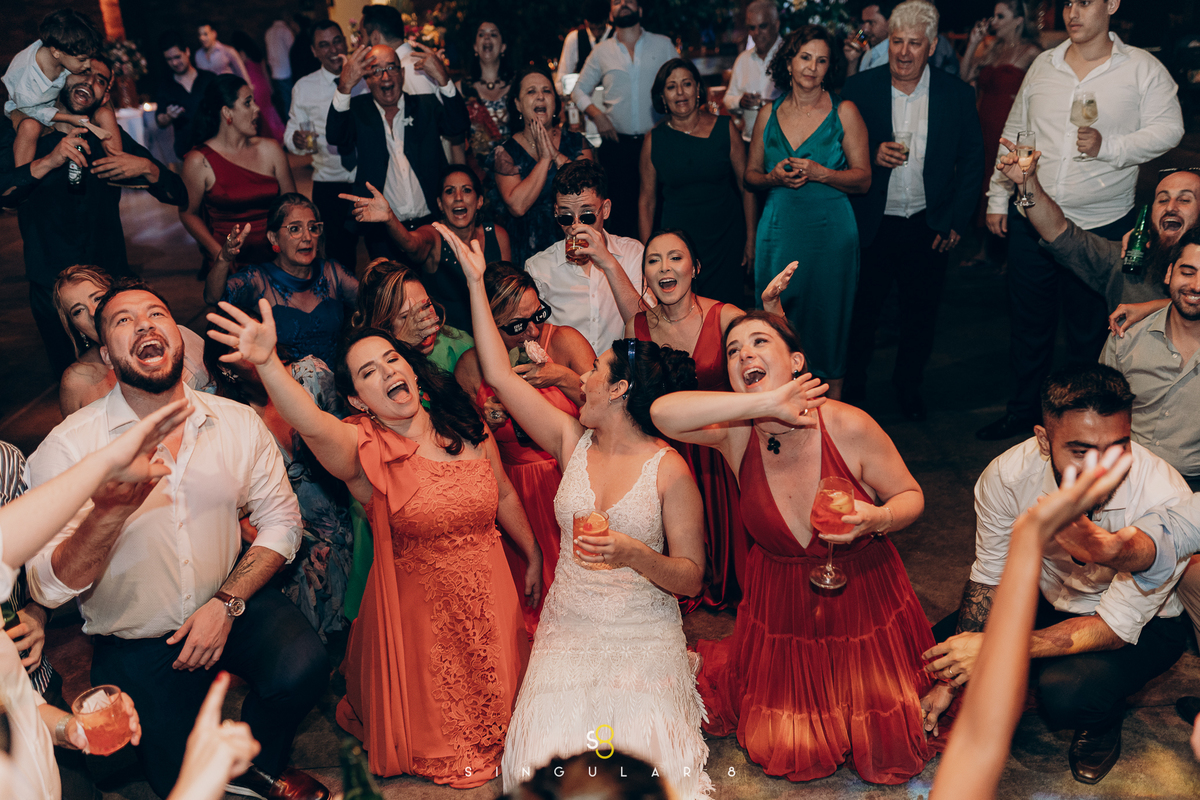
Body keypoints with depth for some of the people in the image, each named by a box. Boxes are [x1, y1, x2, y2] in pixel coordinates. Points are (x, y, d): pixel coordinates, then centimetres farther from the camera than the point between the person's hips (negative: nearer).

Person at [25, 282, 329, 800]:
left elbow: (280, 520, -1)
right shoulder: (68, 446, -15)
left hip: (230, 606, 2)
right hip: (135, 642, -1)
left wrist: (227, 603, -14)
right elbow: (48, 588, -19)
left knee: (302, 668, -25)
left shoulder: (238, 423, -7)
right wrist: (110, 513, -38)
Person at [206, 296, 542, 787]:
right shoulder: (366, 450, -20)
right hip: (419, 607, -3)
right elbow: (309, 423, -43)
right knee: (433, 723, 15)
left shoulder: (467, 428, -7)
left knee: (498, 691, 23)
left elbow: (504, 496, 9)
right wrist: (267, 363, -61)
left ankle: (497, 752, 51)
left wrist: (533, 556, 16)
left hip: (490, 592, 3)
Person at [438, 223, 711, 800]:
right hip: (566, 632, 3)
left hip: (643, 637, -2)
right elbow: (500, 375, 1)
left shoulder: (669, 471, -9)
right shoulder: (573, 441, 3)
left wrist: (635, 554, -28)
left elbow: (691, 578, -9)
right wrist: (476, 282, 3)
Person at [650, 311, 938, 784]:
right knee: (787, 752, 14)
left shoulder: (847, 425, -21)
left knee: (883, 747, 10)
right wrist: (767, 403, -40)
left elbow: (910, 496, -8)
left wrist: (877, 519, -31)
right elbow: (664, 413, -36)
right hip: (781, 601, 1)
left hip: (864, 595, -1)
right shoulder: (736, 431, -17)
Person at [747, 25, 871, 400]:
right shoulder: (769, 114, 8)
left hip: (830, 231, -2)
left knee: (828, 318, 3)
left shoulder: (844, 112, 1)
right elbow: (751, 174, 13)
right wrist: (773, 178, -9)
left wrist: (820, 173, -17)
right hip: (779, 229, 2)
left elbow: (863, 178, -1)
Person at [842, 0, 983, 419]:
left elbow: (971, 161, 4)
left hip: (929, 228, 1)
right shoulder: (859, 89, -3)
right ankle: (852, 388, 26)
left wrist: (957, 221, -2)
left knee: (921, 313, 13)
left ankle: (908, 385, 34)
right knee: (861, 311, 7)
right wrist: (873, 157, -20)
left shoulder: (957, 94, -1)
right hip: (871, 226, -1)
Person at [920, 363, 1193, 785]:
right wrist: (953, 681, -15)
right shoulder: (1007, 476, -25)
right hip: (1050, 596, 4)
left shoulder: (1165, 501, -34)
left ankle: (1104, 719, 4)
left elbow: (1116, 626, -27)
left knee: (1064, 694, -32)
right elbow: (989, 581, -9)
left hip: (1140, 625, -3)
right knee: (936, 651, -13)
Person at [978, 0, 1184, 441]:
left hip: (1100, 226, -3)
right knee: (1028, 322, 12)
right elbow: (1014, 132, 13)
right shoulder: (1043, 65, 8)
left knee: (1088, 332, 8)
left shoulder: (1143, 68, -2)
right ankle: (1022, 409, 28)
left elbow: (1168, 129, -6)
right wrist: (998, 195, 9)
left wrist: (1108, 146, -21)